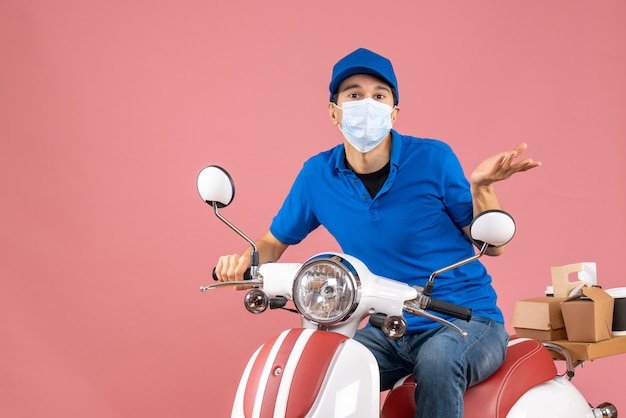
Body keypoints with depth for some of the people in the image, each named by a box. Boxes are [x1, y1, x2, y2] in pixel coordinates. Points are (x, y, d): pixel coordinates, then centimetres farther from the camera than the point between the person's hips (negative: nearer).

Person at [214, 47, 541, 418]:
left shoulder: (433, 158, -11)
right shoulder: (318, 175, -1)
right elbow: (275, 240, 11)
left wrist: (481, 186, -22)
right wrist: (245, 259, -11)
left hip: (467, 319, -3)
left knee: (437, 362, -35)